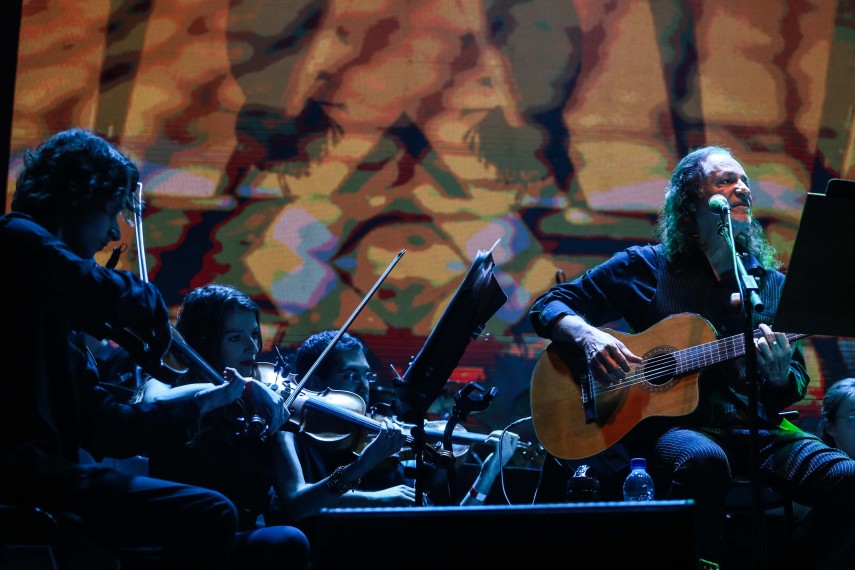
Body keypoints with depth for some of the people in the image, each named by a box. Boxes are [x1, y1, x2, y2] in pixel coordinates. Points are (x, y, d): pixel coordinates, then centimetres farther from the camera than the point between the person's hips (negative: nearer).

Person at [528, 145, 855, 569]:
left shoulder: (771, 283, 16)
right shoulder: (645, 267, 9)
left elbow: (794, 388, 14)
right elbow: (548, 307, 8)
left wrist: (779, 377, -11)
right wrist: (588, 336, -14)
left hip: (752, 428, 3)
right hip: (669, 425, -3)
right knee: (704, 460, -39)